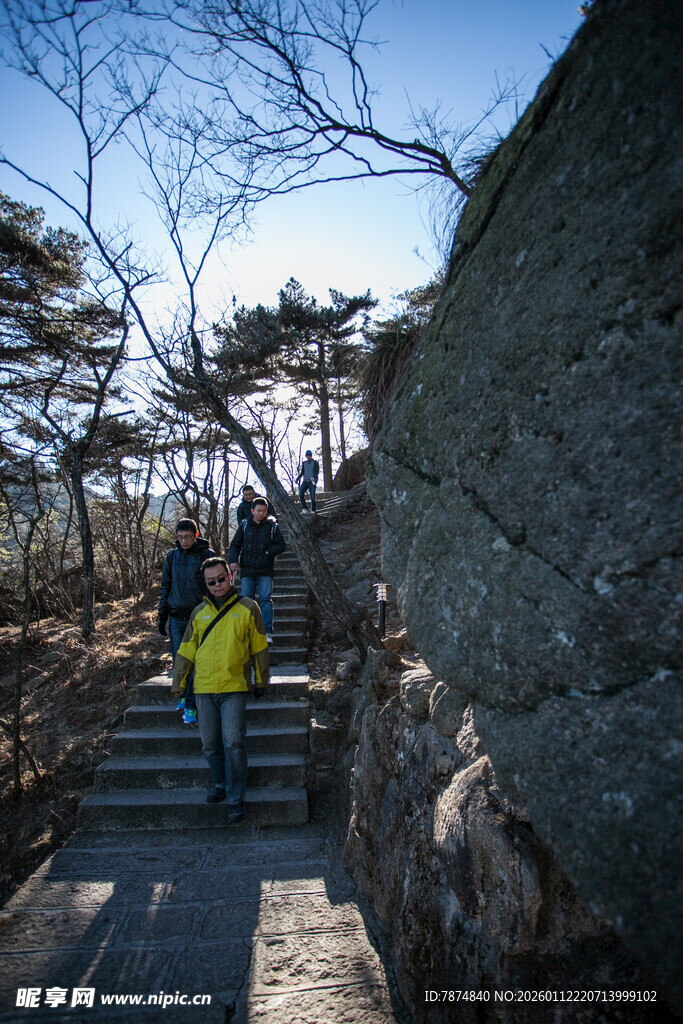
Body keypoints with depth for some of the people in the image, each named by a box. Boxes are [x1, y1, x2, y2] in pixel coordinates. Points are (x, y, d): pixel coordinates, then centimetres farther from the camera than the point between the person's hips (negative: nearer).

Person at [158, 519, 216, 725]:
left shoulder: (207, 555, -3)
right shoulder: (172, 557, 7)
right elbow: (165, 587, 14)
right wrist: (162, 616, 11)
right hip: (176, 619, 3)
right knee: (179, 660, 6)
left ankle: (191, 705, 4)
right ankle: (184, 695, 25)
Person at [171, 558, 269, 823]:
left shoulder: (248, 608, 1)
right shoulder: (199, 612, 9)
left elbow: (259, 648, 6)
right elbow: (186, 650, 15)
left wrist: (261, 681, 8)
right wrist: (178, 682, 13)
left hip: (234, 687, -3)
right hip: (203, 688, 4)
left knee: (233, 743, -8)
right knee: (210, 744, 10)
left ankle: (236, 798, 8)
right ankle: (220, 785, 33)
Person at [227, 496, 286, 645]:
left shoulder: (272, 526, 5)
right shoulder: (244, 525, 9)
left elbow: (281, 545, 5)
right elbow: (235, 545, 11)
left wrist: (268, 553, -10)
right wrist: (233, 561, -6)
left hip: (265, 571, -2)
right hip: (247, 570, 2)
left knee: (266, 599, -9)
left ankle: (267, 632, -8)